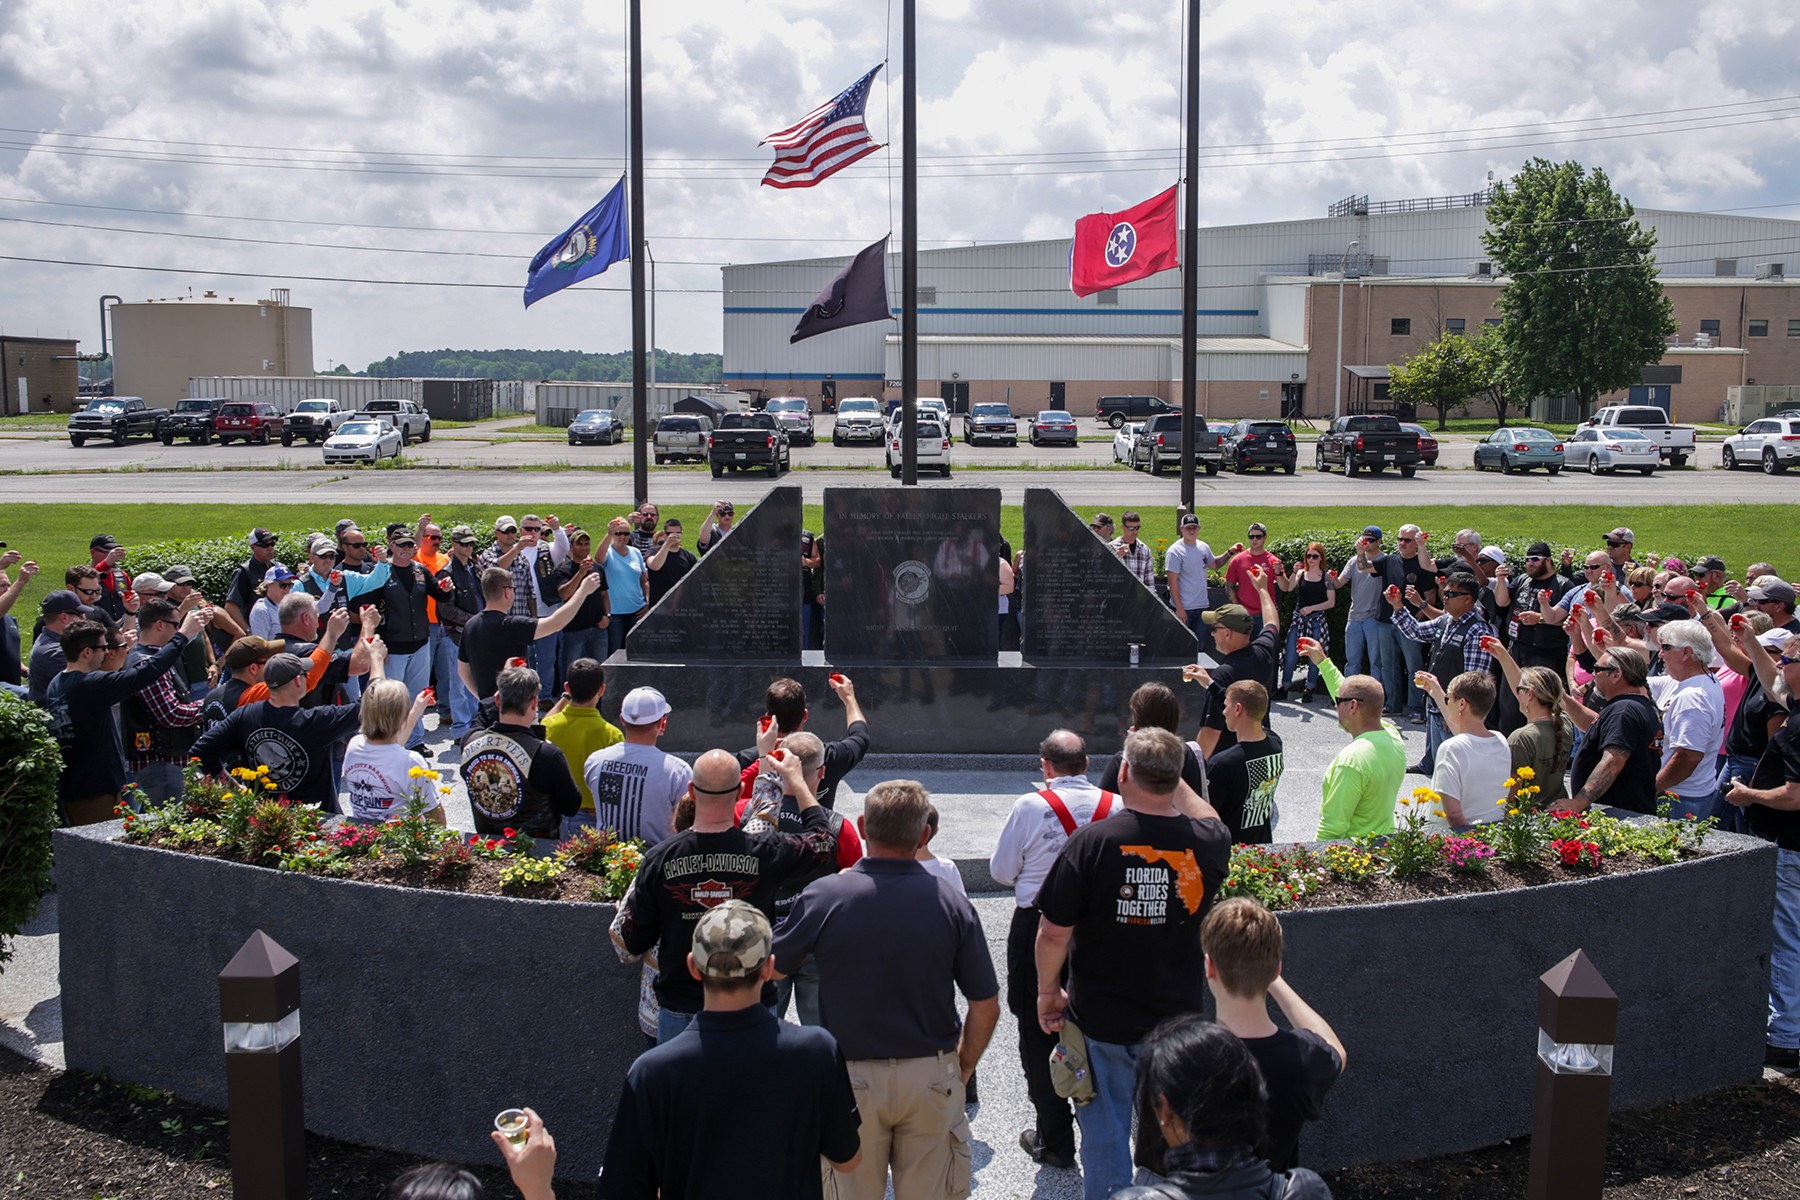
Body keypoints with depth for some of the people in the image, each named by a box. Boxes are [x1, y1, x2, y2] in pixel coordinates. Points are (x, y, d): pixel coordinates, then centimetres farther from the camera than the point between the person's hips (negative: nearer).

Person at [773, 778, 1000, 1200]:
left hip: (851, 1077, -1)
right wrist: (962, 1070, 11)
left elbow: (769, 967, 3)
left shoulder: (824, 896, -13)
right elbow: (985, 1007, -5)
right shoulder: (952, 904, -10)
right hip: (931, 1078, 1)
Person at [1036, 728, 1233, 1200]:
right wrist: (1173, 778, 13)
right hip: (1178, 1016, 3)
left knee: (1105, 1131, 13)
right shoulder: (1209, 842, -11)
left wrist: (1048, 991, 0)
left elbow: (1054, 933, -15)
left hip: (1100, 1018, -2)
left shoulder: (1092, 841, -20)